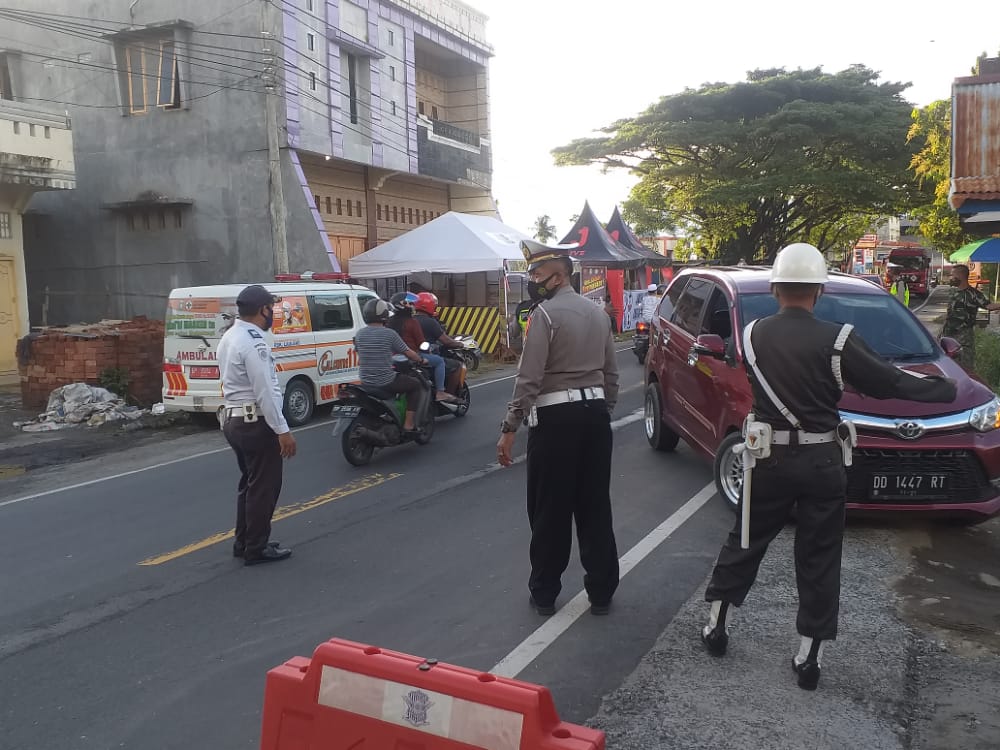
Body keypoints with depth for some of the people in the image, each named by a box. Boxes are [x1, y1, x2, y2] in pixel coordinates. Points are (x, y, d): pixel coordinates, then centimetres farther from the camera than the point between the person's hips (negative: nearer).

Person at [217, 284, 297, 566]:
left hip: (234, 419, 10)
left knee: (250, 483, 19)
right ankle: (256, 548, 10)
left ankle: (244, 543, 27)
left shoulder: (229, 337, 11)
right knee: (264, 486, 1)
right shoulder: (253, 342, -20)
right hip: (256, 422, -10)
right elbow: (265, 391, -23)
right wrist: (282, 430, -20)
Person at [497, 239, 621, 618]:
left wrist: (509, 428, -14)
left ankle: (544, 594, 15)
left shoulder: (545, 313, -12)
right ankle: (601, 592, 19)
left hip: (556, 416, -7)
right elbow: (611, 373, 16)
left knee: (550, 510, 4)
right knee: (595, 506, 11)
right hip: (594, 411, 7)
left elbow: (529, 378, -17)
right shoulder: (598, 313, 12)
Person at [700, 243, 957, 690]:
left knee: (745, 542, 18)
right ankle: (809, 658, 17)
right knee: (819, 560, 10)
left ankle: (715, 626, 26)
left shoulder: (753, 335, -5)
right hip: (823, 464, -2)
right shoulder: (836, 340, -14)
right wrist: (948, 389, 9)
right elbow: (887, 383, -7)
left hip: (770, 460, 2)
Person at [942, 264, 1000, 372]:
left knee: (967, 367, -5)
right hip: (949, 335, 7)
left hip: (964, 337, -7)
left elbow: (988, 305, -22)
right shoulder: (954, 292, 10)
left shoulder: (974, 294, -11)